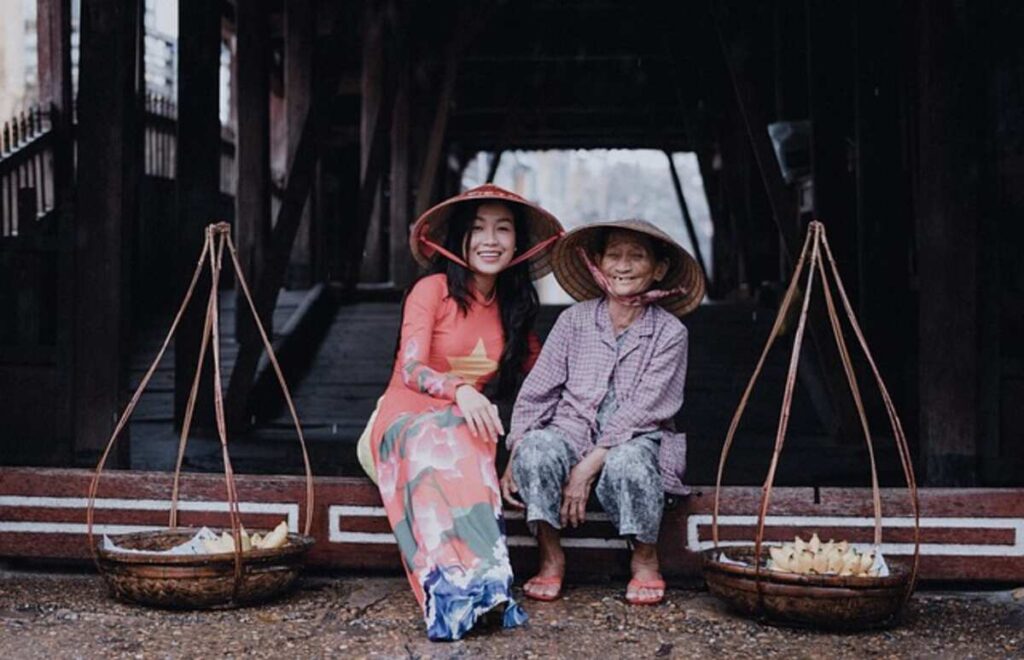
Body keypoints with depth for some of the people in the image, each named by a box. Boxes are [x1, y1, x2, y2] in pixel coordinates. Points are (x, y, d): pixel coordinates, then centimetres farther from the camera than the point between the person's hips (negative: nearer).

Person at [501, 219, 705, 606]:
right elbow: (537, 391, 4)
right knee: (535, 449, -31)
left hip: (636, 440, -2)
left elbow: (645, 407, -10)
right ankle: (550, 556, -13)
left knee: (626, 462, -37)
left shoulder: (669, 332, -1)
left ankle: (645, 557, -9)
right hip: (573, 431, 2)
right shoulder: (575, 320, 5)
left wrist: (590, 465, -21)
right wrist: (513, 459, -9)